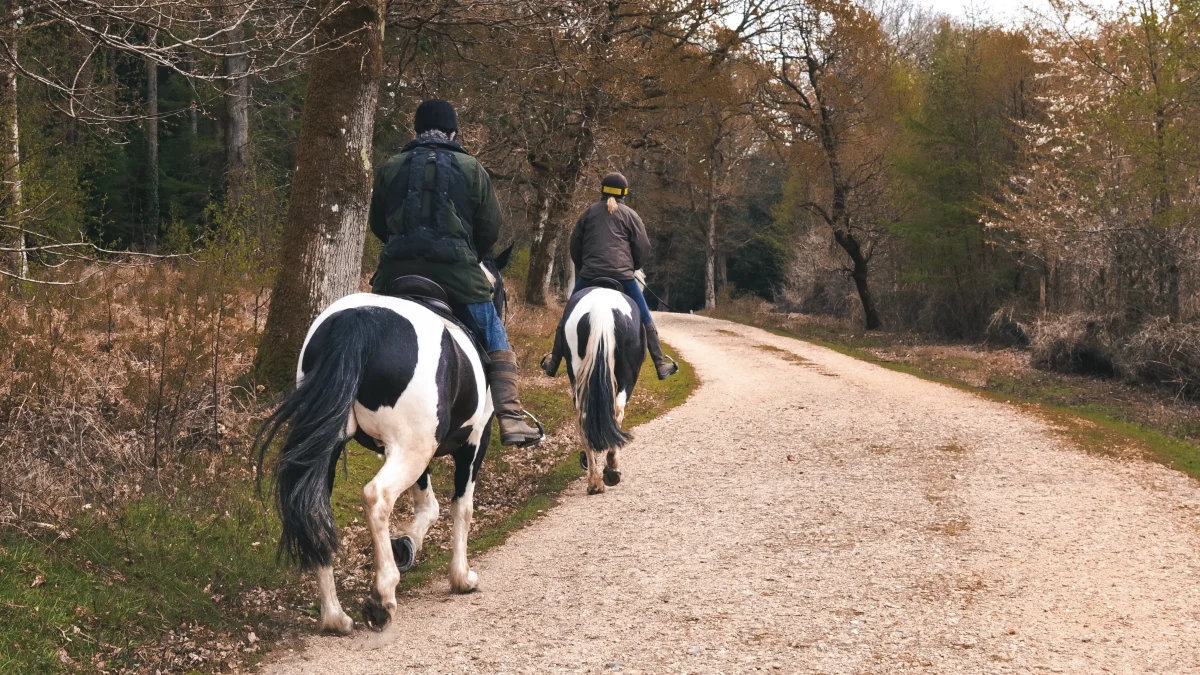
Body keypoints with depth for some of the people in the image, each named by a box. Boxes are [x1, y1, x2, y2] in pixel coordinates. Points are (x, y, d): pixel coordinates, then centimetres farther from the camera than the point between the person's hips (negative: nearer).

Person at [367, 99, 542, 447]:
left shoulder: (390, 168, 10)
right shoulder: (472, 169, 5)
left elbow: (377, 225, 16)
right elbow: (491, 229, 6)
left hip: (397, 268, 2)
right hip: (457, 271, -2)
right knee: (496, 342, 10)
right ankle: (511, 420, 0)